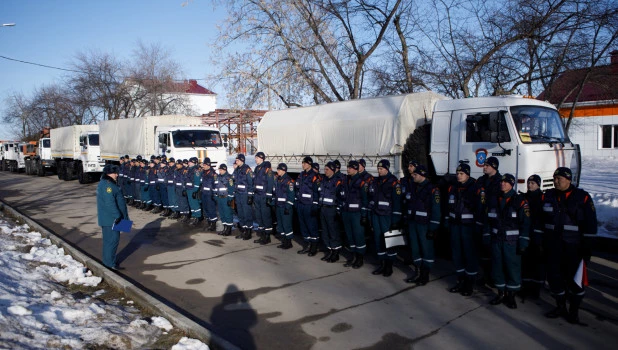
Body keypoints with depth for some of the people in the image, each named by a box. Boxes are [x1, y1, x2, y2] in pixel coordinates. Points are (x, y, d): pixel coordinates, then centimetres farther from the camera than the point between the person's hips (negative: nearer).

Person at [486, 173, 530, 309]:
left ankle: (511, 295, 17)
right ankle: (501, 293, 24)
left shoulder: (520, 201, -6)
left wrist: (523, 243, -12)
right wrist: (486, 237, 7)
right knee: (497, 267, 9)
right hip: (496, 241, 4)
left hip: (512, 242, -4)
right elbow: (488, 220, 12)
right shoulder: (494, 200, 8)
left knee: (513, 268, 1)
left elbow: (525, 223, -9)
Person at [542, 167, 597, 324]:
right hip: (553, 246, 4)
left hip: (574, 246, -3)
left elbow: (590, 223, -4)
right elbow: (540, 220, 10)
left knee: (575, 278, 0)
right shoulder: (547, 196, 6)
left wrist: (587, 245, -7)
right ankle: (560, 307, 26)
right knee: (554, 276, 8)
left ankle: (574, 311, 17)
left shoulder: (583, 197, -3)